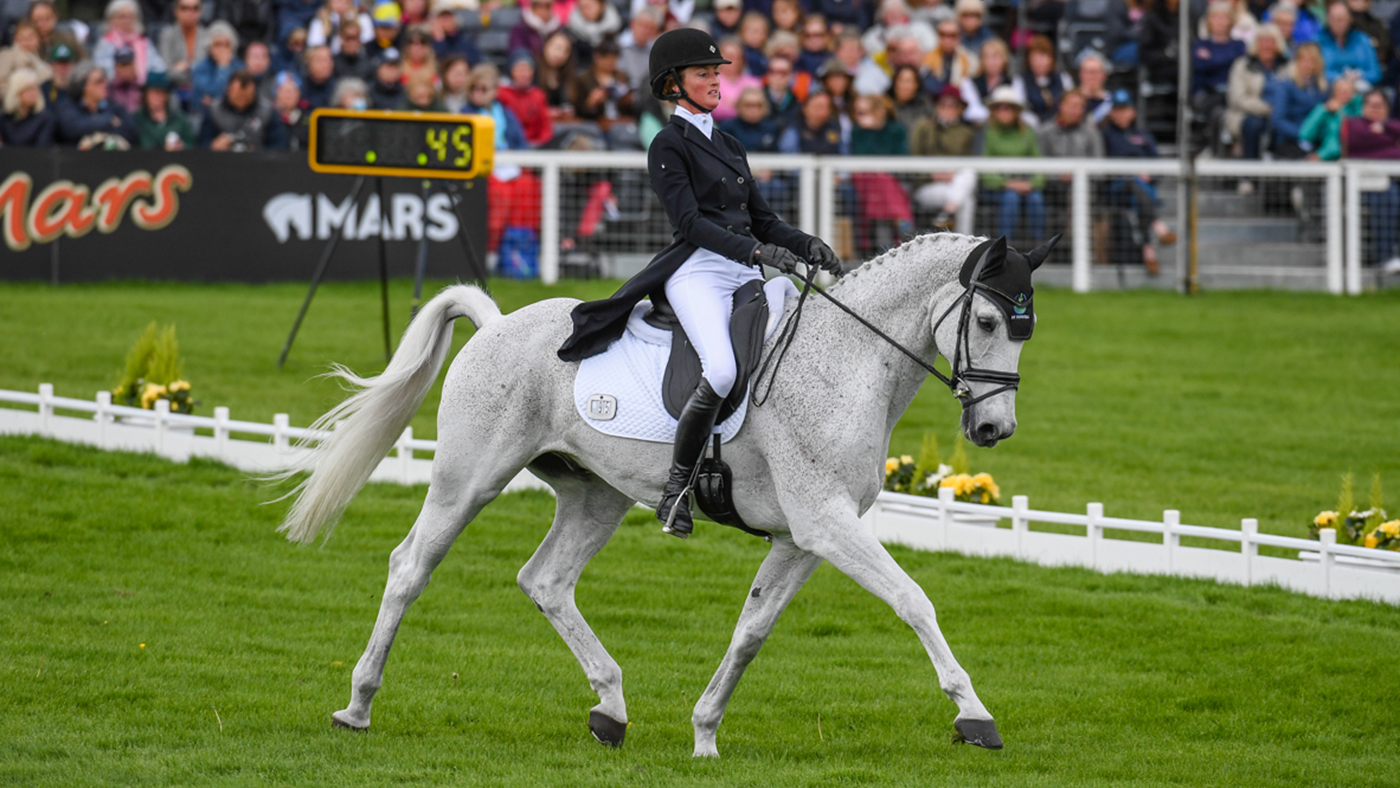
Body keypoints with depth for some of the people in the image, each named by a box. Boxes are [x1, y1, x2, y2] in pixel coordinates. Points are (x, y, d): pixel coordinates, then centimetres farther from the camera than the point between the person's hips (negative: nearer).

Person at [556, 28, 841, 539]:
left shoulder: (728, 146, 23)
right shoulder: (669, 146, 0)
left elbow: (763, 220, 22)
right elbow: (690, 222, -11)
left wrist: (809, 247, 2)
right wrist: (758, 251, -22)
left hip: (748, 275, 8)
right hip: (698, 272, -8)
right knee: (722, 371, -32)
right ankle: (676, 488, -20)